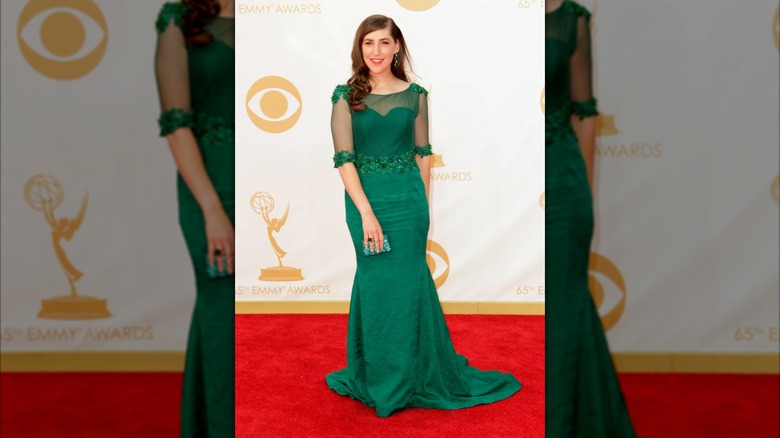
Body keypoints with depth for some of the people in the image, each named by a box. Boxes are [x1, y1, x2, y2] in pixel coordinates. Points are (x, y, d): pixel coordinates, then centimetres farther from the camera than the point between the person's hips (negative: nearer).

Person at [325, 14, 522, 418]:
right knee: (378, 282, 8)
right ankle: (381, 376, 27)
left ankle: (411, 375, 26)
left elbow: (423, 153, 8)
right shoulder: (346, 96, -3)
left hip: (407, 197, 1)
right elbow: (343, 158, -9)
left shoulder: (414, 95, 3)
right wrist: (367, 212, -17)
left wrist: (424, 202, 3)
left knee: (407, 280, 7)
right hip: (364, 198, -1)